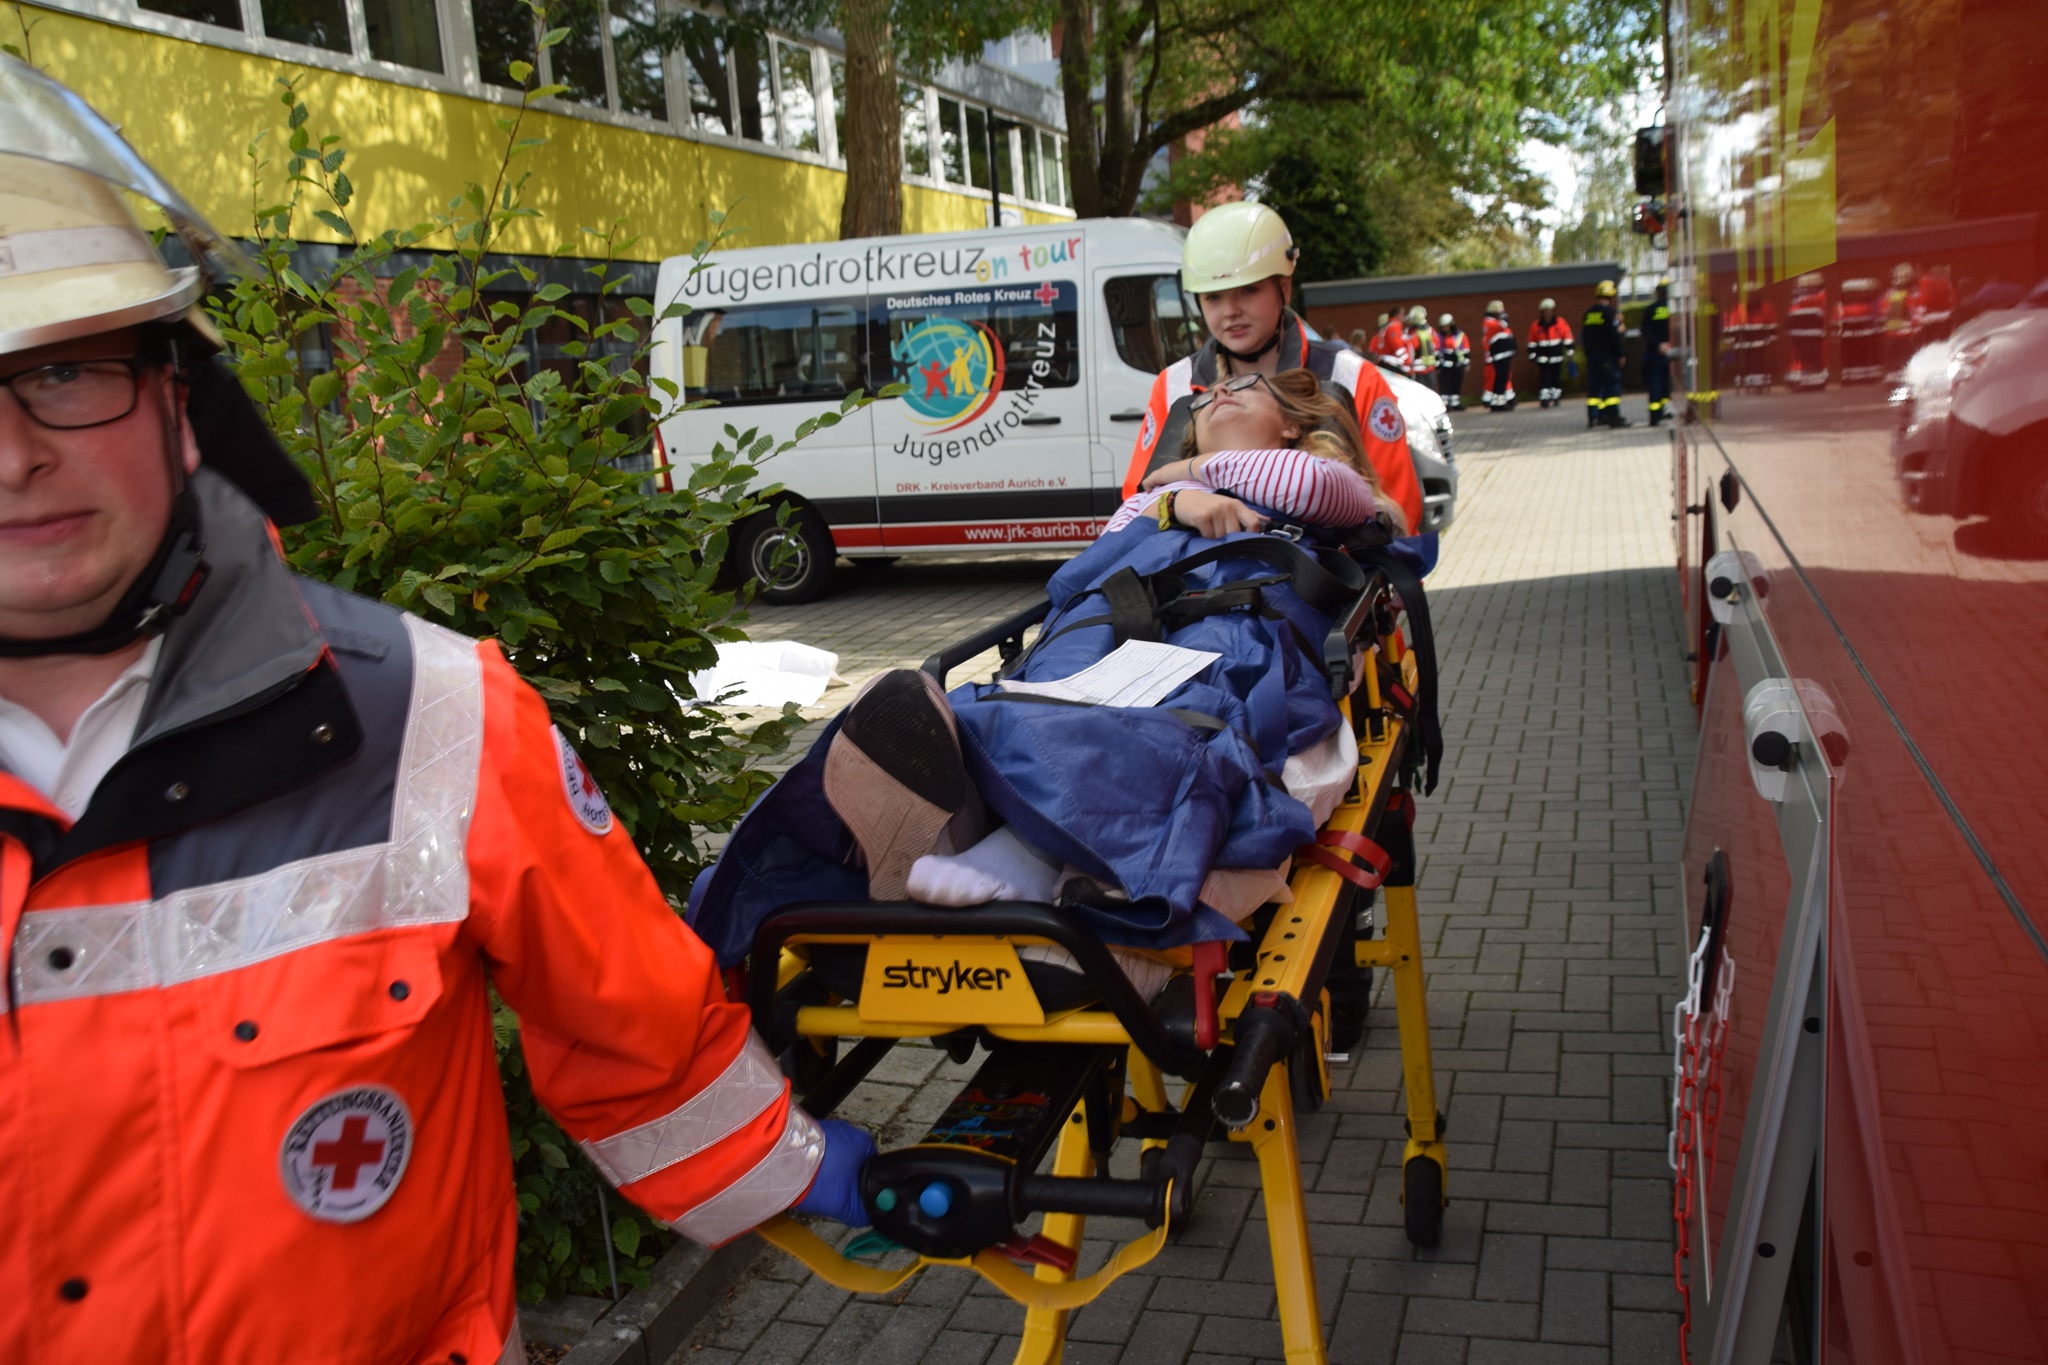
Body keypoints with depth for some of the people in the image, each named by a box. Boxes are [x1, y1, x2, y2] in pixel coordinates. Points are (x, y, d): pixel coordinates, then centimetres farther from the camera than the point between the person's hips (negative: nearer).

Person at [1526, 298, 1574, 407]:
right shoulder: (1536, 326, -2)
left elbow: (1567, 337, 3)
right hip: (1543, 358, -1)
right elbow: (1532, 342, 7)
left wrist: (1569, 351, 2)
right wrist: (1532, 355, 7)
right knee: (1544, 378, -7)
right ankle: (1544, 398, -9)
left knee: (1556, 378, 9)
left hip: (1557, 358, 1)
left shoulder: (1561, 323, -4)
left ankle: (1556, 397, 20)